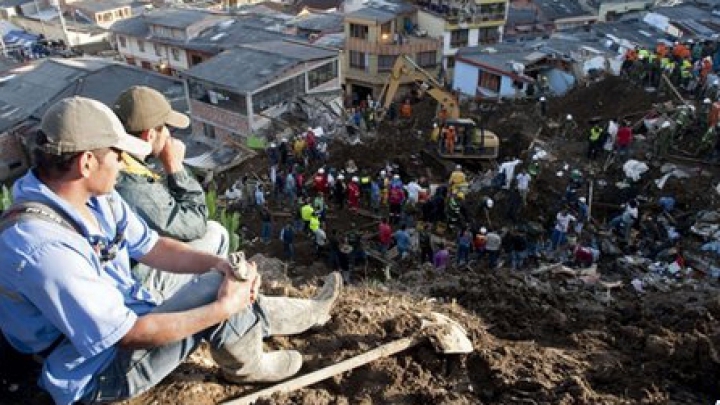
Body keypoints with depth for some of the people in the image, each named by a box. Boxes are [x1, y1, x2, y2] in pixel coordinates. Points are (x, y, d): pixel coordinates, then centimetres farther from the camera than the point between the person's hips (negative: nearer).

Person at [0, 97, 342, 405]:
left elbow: (152, 247, 1)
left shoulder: (95, 196, -8)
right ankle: (245, 367, 11)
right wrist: (223, 308, -26)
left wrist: (221, 264, -14)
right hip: (97, 373, -8)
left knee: (228, 287, 8)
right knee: (218, 293, -19)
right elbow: (129, 336, -31)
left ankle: (307, 313, 29)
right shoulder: (44, 247, -35)